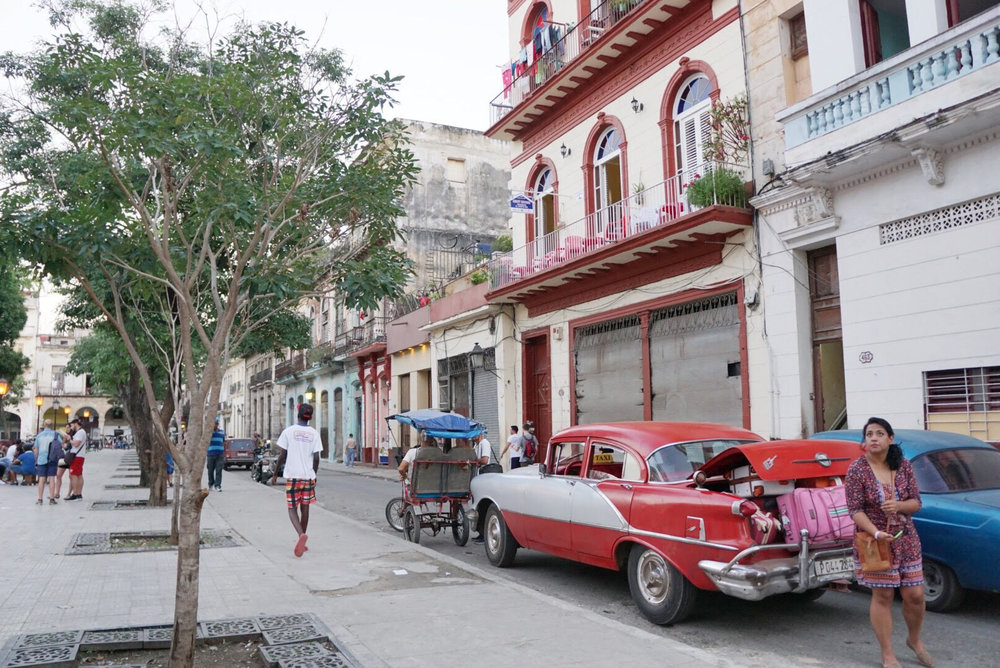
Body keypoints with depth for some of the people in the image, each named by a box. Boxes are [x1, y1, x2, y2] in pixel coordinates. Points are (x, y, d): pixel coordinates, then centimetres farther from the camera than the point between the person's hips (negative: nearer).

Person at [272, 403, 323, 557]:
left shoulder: (288, 431, -3)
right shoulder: (314, 434, 1)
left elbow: (282, 455, -3)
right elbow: (316, 458, -2)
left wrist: (275, 474, 8)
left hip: (292, 476, -2)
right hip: (308, 476, 2)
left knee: (292, 509, 3)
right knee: (305, 508, 12)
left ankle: (301, 534, -22)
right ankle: (302, 541, 20)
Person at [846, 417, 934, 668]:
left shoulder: (903, 466, -1)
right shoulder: (857, 470, -12)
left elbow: (916, 502, 2)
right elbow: (855, 510, -14)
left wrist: (899, 505, -20)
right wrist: (876, 533, -29)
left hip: (907, 540, 4)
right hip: (874, 541, -3)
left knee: (915, 595, 8)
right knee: (883, 596, 3)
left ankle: (914, 640, 37)